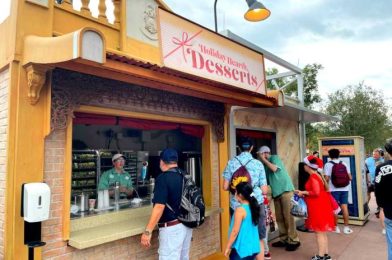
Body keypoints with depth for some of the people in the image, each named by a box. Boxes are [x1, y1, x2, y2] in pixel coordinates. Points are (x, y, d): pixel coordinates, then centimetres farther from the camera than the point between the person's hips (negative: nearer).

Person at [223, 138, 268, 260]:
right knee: (258, 239, 14)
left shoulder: (231, 162, -1)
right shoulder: (258, 164, -3)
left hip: (236, 206, 1)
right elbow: (264, 190, -3)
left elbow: (225, 187, -1)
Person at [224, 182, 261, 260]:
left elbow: (235, 231, -19)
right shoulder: (252, 207, 3)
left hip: (242, 248, -8)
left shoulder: (240, 210, -20)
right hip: (253, 247, 8)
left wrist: (228, 247, -11)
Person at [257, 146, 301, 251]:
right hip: (276, 192, 7)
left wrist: (263, 159, -14)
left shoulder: (275, 157, -4)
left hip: (285, 190, -7)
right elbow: (267, 179, 13)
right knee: (279, 217, 7)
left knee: (288, 216, -6)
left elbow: (274, 168, -23)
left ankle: (294, 240, 1)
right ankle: (284, 239, 17)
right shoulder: (265, 164, 12)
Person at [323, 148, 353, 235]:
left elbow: (326, 178, -14)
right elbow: (350, 177, 4)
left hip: (334, 189, -3)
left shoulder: (328, 165, -7)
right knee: (344, 207, 7)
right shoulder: (344, 164, 4)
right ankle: (346, 228, 12)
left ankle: (336, 227, 14)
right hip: (344, 189, 3)